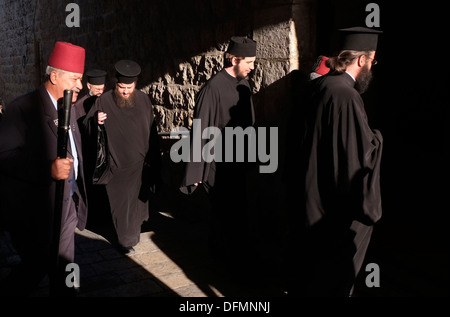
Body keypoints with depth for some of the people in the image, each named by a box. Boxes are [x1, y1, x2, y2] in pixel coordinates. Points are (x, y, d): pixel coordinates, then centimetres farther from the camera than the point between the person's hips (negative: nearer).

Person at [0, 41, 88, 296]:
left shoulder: (68, 108, 10)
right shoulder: (23, 108, -16)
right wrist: (48, 170, -31)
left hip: (67, 206, 7)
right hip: (35, 211, -7)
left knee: (64, 269, 16)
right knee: (37, 267, 5)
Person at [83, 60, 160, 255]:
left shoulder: (143, 100, -1)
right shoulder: (104, 101, -7)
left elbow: (152, 132, 5)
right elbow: (87, 127, -5)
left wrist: (152, 158, 5)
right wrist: (96, 121, -27)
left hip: (140, 163, 3)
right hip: (116, 164, -2)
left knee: (138, 199, 17)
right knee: (120, 202, 1)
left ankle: (134, 234, 41)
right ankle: (126, 240, 16)